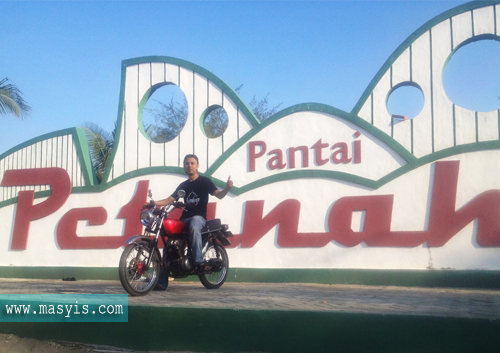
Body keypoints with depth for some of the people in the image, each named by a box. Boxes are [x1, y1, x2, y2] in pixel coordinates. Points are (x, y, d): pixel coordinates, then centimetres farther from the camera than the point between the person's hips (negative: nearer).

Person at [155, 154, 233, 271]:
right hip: (185, 218, 6)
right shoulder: (183, 185, 20)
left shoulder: (205, 181, 4)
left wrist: (227, 188, -31)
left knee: (194, 226, -39)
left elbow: (219, 195, -9)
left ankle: (199, 261, -44)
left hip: (199, 217, -6)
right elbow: (169, 200, 17)